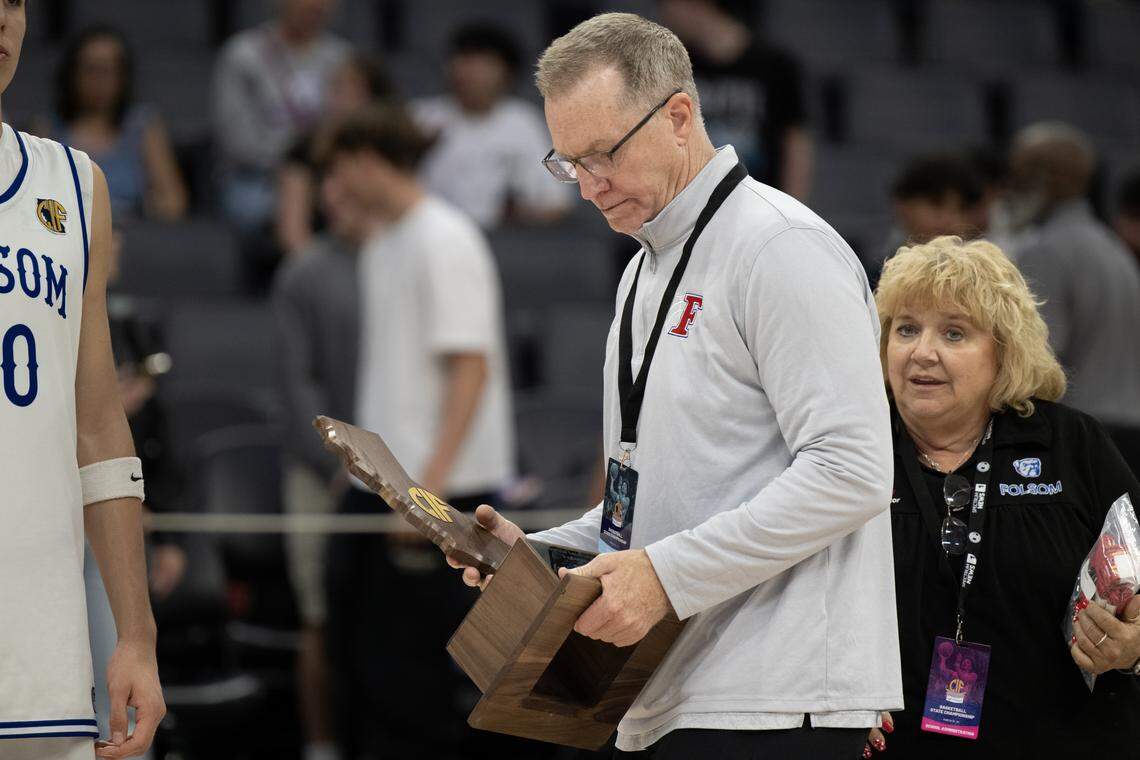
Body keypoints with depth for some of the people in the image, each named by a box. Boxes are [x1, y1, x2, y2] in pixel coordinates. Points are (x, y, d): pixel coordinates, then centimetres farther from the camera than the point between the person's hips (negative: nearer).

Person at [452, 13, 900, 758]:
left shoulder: (781, 249, -10)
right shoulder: (647, 273, 21)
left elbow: (849, 472, -18)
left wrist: (666, 573, -21)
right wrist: (540, 553, 9)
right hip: (680, 698, 9)